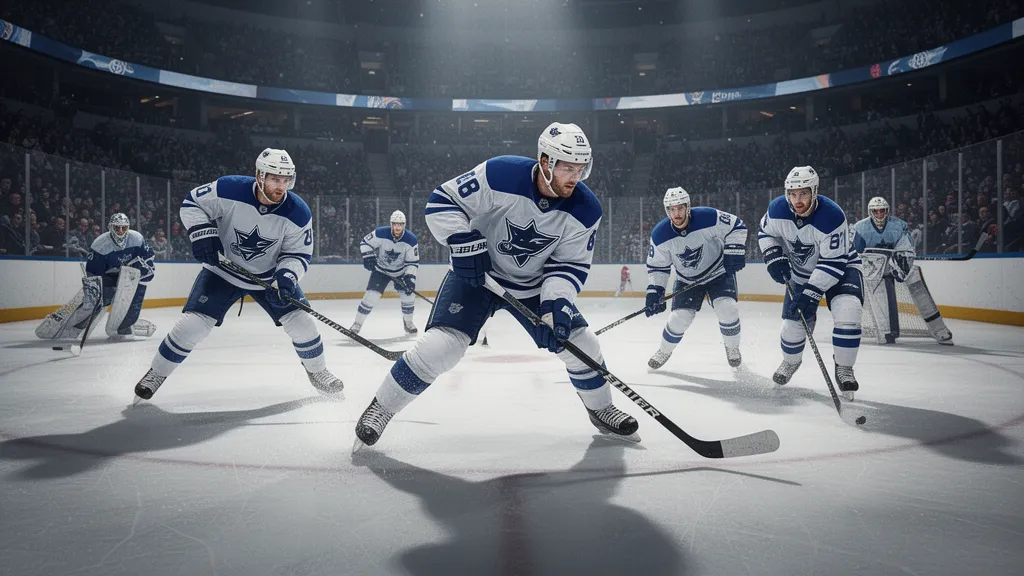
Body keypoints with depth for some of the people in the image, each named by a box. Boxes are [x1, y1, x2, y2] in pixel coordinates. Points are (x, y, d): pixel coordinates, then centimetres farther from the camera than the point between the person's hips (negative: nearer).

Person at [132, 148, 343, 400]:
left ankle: (317, 370, 20)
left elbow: (298, 254, -12)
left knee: (301, 321, -6)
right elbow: (191, 203, -9)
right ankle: (157, 373, 15)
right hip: (222, 270, -1)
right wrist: (202, 233, -24)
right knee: (192, 323, -10)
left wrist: (286, 276, -30)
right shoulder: (229, 190, -24)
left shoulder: (298, 213, -20)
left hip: (270, 275, 1)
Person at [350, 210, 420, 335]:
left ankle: (408, 322, 18)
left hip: (400, 272, 2)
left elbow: (413, 262, -15)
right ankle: (357, 323, 2)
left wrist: (410, 277, -26)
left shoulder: (411, 240, -20)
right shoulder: (380, 233, -24)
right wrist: (368, 257, -25)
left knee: (408, 295, -7)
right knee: (371, 296, -13)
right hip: (380, 270, -2)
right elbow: (365, 243, -10)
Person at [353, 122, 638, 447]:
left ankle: (601, 409, 27)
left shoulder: (585, 209, -17)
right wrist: (464, 244, -30)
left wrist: (557, 301, -27)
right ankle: (381, 408, 2)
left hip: (535, 285, 4)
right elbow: (441, 202, -19)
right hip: (475, 274, -3)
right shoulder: (501, 175, -27)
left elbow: (570, 264, -10)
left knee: (580, 345, -1)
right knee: (440, 346, -18)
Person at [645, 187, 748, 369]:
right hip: (687, 280, 2)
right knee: (679, 318, -8)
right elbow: (657, 266, -7)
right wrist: (654, 292, -15)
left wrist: (733, 253, -21)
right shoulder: (660, 235, -19)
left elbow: (737, 226, -12)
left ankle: (733, 348, 8)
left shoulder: (708, 217, -26)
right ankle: (664, 351, 21)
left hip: (719, 272, -1)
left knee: (727, 308, -20)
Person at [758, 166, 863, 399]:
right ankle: (791, 361, 36)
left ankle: (844, 368, -5)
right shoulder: (778, 209, -20)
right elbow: (766, 233, 2)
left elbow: (833, 262, -30)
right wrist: (774, 257, -15)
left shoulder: (832, 216, -33)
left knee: (847, 313, -26)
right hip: (801, 270, 4)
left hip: (838, 266, -3)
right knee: (793, 320, 4)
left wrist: (811, 293, -33)